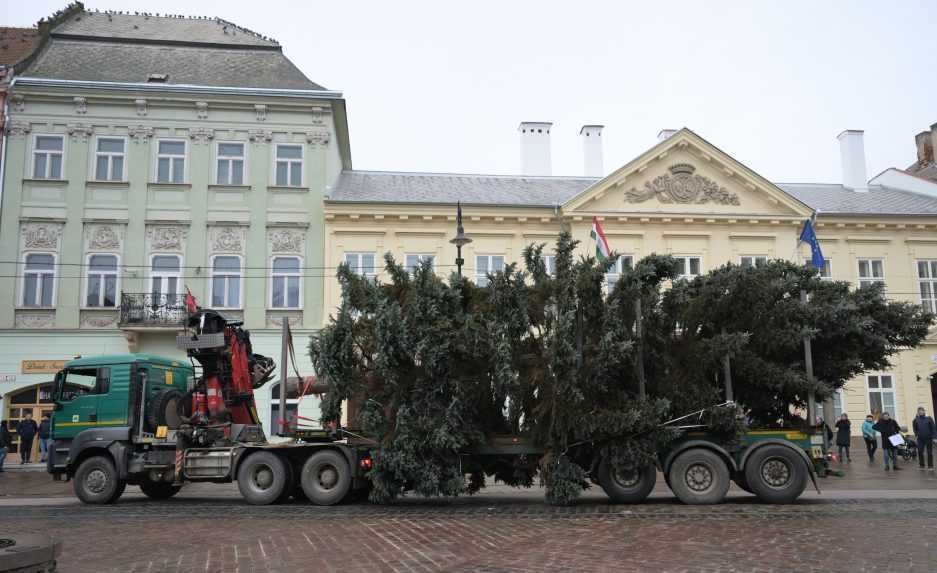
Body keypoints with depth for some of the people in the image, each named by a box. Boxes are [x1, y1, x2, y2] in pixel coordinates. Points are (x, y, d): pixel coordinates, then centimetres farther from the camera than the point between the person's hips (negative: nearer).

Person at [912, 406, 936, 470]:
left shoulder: (929, 418, -5)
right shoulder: (916, 419, 2)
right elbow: (914, 428, 15)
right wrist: (916, 433, 1)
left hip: (928, 438, -2)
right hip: (920, 438, 2)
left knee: (929, 452, 3)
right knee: (920, 452, 3)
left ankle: (930, 466, 10)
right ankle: (921, 465, 13)